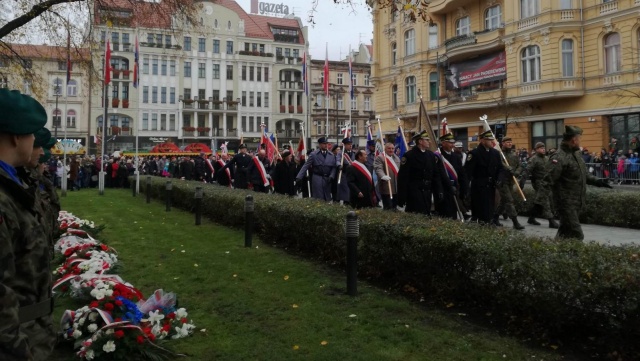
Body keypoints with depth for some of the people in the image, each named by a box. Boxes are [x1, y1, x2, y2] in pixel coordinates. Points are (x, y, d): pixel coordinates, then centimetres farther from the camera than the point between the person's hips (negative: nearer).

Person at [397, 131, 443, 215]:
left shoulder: (431, 155, 11)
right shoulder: (409, 156, -8)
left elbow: (436, 175, 13)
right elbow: (402, 177, -10)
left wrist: (439, 192, 5)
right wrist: (401, 198, -13)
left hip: (427, 192, 6)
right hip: (414, 191, -6)